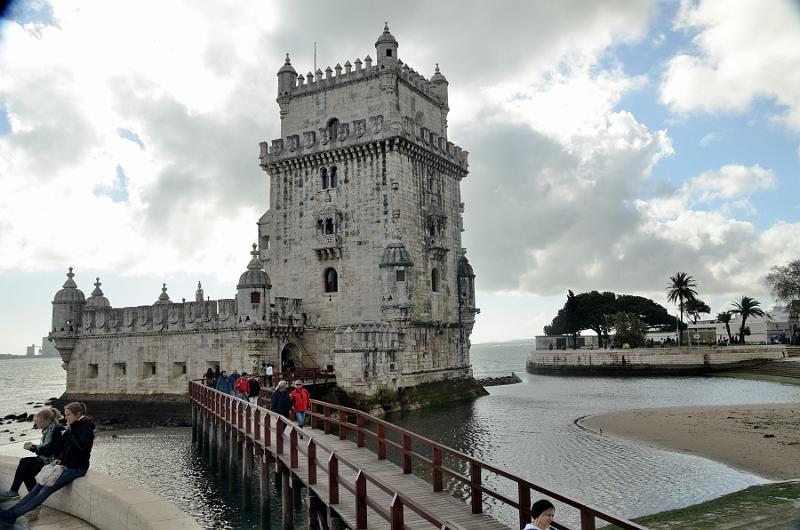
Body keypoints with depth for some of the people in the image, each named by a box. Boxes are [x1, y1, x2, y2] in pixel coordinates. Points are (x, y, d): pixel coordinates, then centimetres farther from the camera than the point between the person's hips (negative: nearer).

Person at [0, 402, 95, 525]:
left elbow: (81, 449, -24)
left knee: (47, 489, -15)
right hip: (65, 464, 8)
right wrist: (59, 458, 2)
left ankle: (13, 514, -16)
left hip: (76, 468, -8)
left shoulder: (86, 428, -14)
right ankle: (12, 510, -7)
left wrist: (68, 435, -21)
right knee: (39, 486, -4)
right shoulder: (72, 426, 11)